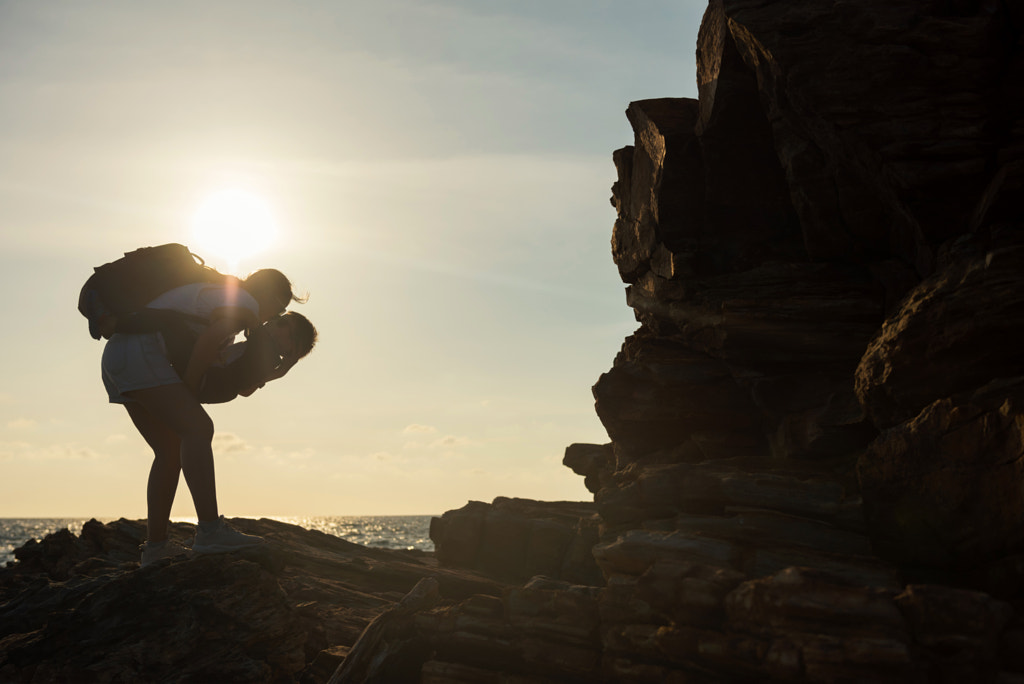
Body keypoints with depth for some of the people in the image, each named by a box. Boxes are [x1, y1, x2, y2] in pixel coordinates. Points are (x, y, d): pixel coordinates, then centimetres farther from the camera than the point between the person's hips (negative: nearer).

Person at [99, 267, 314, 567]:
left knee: (172, 451, 10)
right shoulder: (245, 304, -2)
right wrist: (190, 393, -7)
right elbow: (205, 344, -19)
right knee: (198, 429, -18)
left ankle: (155, 547, 10)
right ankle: (210, 531, -28)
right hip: (139, 353, -10)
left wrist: (280, 369, 9)